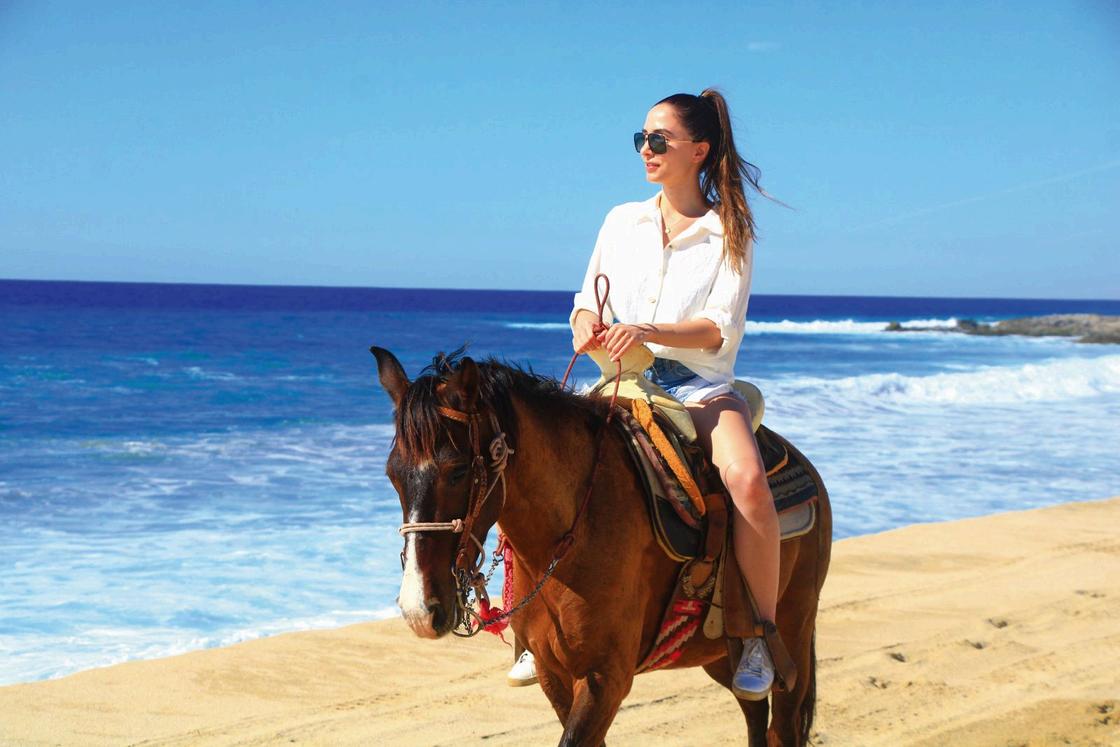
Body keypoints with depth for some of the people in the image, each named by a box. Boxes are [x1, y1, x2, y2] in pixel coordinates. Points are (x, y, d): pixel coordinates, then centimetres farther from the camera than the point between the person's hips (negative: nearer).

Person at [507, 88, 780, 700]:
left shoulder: (729, 232, 0)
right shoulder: (621, 221, 12)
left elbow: (720, 331, -9)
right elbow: (588, 297, 17)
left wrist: (647, 332, -25)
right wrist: (586, 323, -8)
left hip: (702, 388, -4)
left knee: (748, 481, -34)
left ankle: (761, 635, -17)